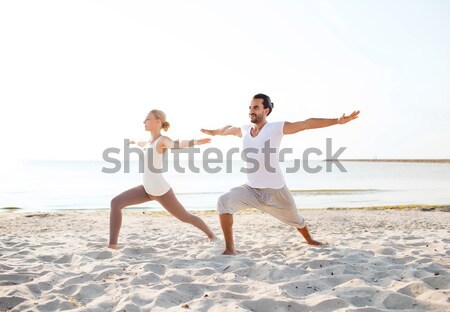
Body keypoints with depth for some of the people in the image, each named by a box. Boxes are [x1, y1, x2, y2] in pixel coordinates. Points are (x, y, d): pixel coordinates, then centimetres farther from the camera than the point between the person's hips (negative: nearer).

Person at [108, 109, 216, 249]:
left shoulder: (162, 140, -16)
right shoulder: (151, 141, 10)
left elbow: (176, 144, -39)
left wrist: (195, 142, -61)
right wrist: (135, 142, 60)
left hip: (162, 191, -8)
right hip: (147, 189, 8)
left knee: (185, 217, 9)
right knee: (116, 203, -7)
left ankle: (211, 234, 34)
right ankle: (112, 244, -7)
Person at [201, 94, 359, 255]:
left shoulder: (276, 128, -11)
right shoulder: (244, 130, 2)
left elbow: (307, 123, -17)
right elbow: (229, 129, 26)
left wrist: (337, 121, -22)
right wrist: (214, 132, 42)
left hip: (276, 191, -3)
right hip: (251, 189, 3)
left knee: (295, 219, 19)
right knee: (224, 201, -23)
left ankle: (309, 240, 54)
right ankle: (230, 248, -13)